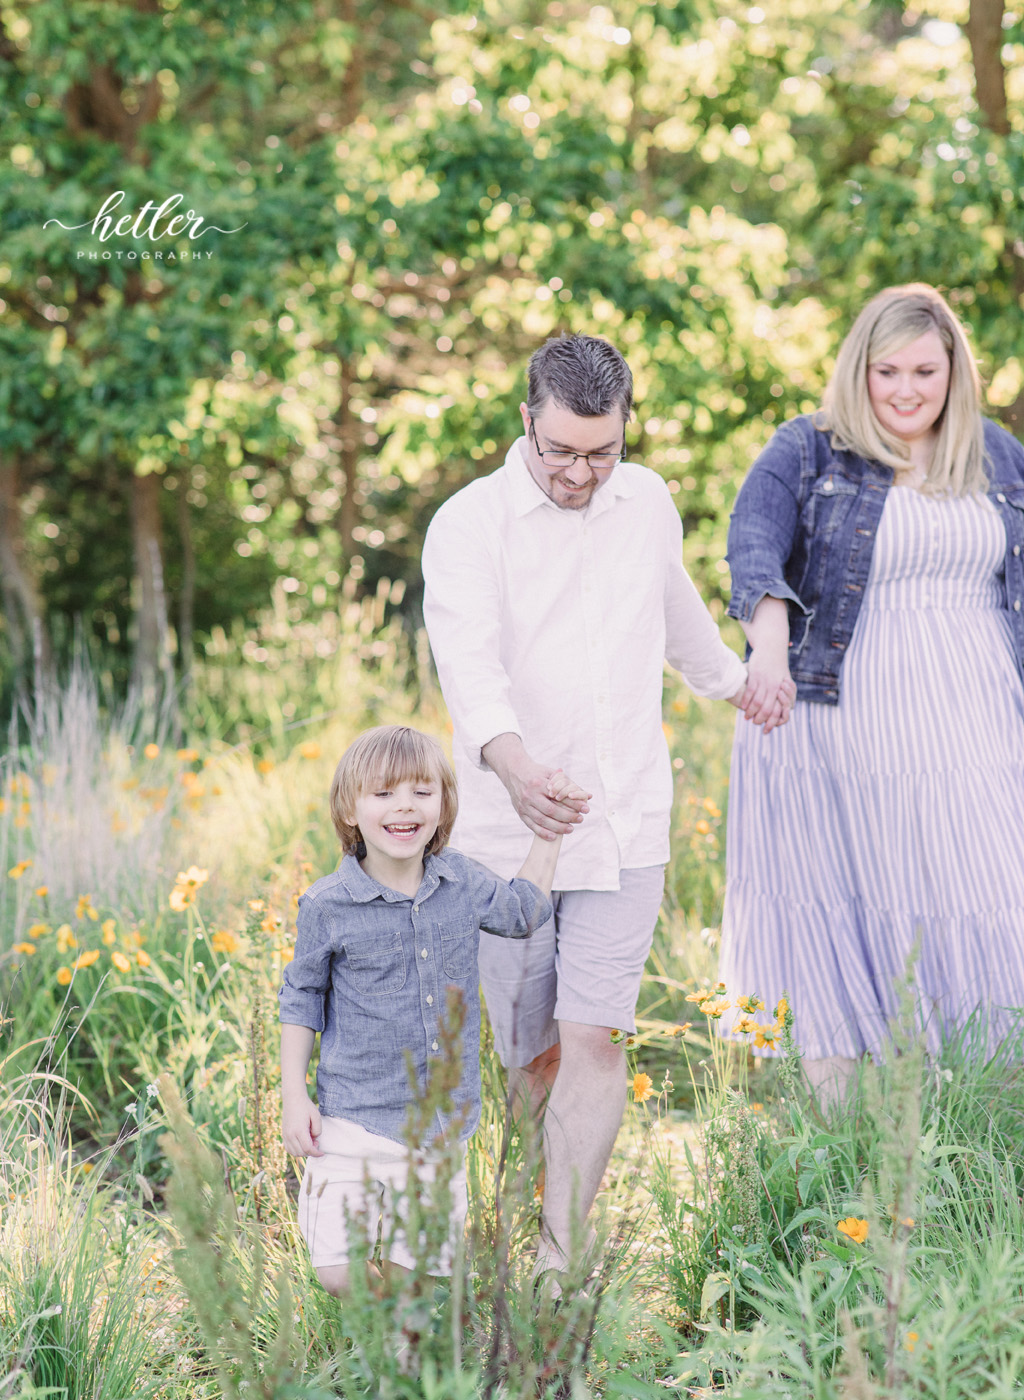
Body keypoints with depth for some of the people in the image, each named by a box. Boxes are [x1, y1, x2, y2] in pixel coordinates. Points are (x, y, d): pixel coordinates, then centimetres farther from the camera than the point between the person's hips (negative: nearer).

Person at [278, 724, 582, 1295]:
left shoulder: (461, 880, 0)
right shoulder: (328, 905, -10)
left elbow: (522, 911, 18)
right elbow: (301, 999, 2)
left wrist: (550, 830, 11)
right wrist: (294, 1098, 0)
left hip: (441, 1127, 3)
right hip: (357, 1120, -3)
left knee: (429, 1271, 4)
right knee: (343, 1276, -10)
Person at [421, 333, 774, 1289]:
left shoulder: (647, 503, 5)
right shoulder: (469, 523, -10)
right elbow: (469, 661, -27)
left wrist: (732, 681, 45)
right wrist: (512, 763, -46)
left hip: (625, 825, 2)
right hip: (507, 830, -2)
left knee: (592, 1039, -10)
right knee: (531, 1051, 5)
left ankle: (558, 1262, -10)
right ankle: (553, 1217, 27)